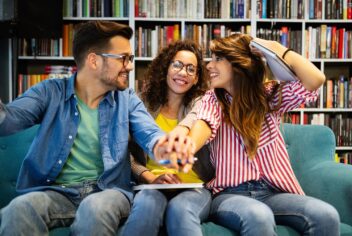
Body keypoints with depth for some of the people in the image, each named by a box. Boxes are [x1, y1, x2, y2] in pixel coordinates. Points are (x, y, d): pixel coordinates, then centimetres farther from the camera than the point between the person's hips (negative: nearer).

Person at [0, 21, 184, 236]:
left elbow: (149, 133, -8)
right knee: (18, 210, -31)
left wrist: (163, 147, -34)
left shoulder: (127, 99, 8)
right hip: (56, 191, 0)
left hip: (108, 190, 1)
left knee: (96, 208, -34)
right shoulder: (50, 92, 4)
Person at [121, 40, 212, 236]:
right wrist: (150, 178, -13)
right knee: (147, 203, -35)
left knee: (180, 209, -36)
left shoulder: (201, 104, 12)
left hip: (194, 188, -1)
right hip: (151, 186, 1)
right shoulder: (145, 105, 12)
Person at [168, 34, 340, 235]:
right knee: (259, 217, -36)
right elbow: (205, 124, -18)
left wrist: (277, 48, 2)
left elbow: (316, 79, -6)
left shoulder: (270, 95, 9)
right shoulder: (214, 99, 6)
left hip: (272, 192, 2)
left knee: (326, 215, -25)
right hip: (229, 194, -2)